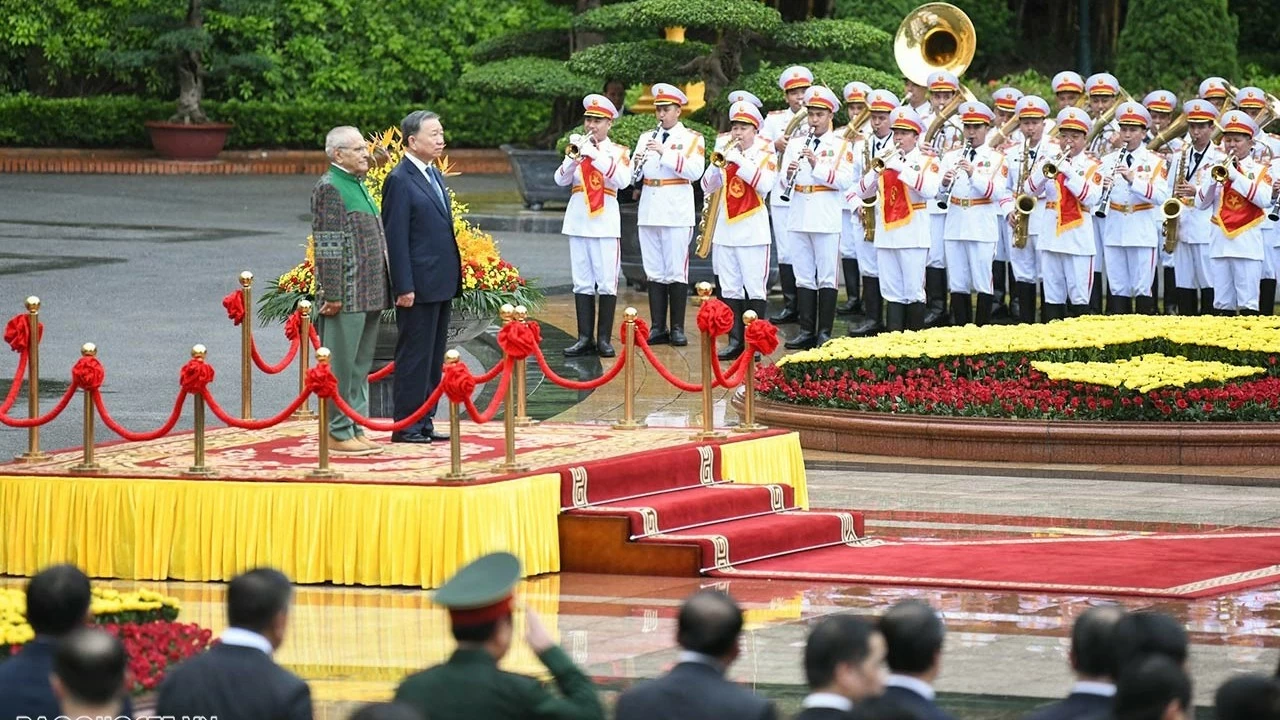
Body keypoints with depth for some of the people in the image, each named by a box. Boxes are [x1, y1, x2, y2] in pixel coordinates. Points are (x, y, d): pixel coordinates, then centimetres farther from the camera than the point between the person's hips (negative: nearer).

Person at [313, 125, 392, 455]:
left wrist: (381, 290, 21)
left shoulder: (358, 186, 17)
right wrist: (332, 294, -20)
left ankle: (355, 429, 18)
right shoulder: (329, 188, -12)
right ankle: (338, 432, 0)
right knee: (340, 366, -4)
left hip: (369, 294, 9)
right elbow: (328, 246, -17)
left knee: (360, 366, 13)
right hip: (346, 296, -9)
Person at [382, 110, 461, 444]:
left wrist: (454, 278, 18)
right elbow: (395, 238, -16)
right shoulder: (400, 181, -13)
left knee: (433, 358, 12)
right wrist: (404, 287, -19)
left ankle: (424, 422, 18)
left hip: (441, 285, 9)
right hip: (419, 287, -9)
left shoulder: (435, 176, 15)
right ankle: (406, 426, 1)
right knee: (414, 358, -4)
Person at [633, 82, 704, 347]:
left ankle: (678, 329, 0)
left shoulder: (692, 138, 2)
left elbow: (695, 171, -14)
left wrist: (665, 153, -20)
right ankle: (657, 328, 9)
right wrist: (637, 164, -13)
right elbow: (635, 175, 10)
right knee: (654, 272, 5)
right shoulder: (646, 138, 15)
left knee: (676, 271, -4)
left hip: (677, 212, -4)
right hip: (649, 212, 4)